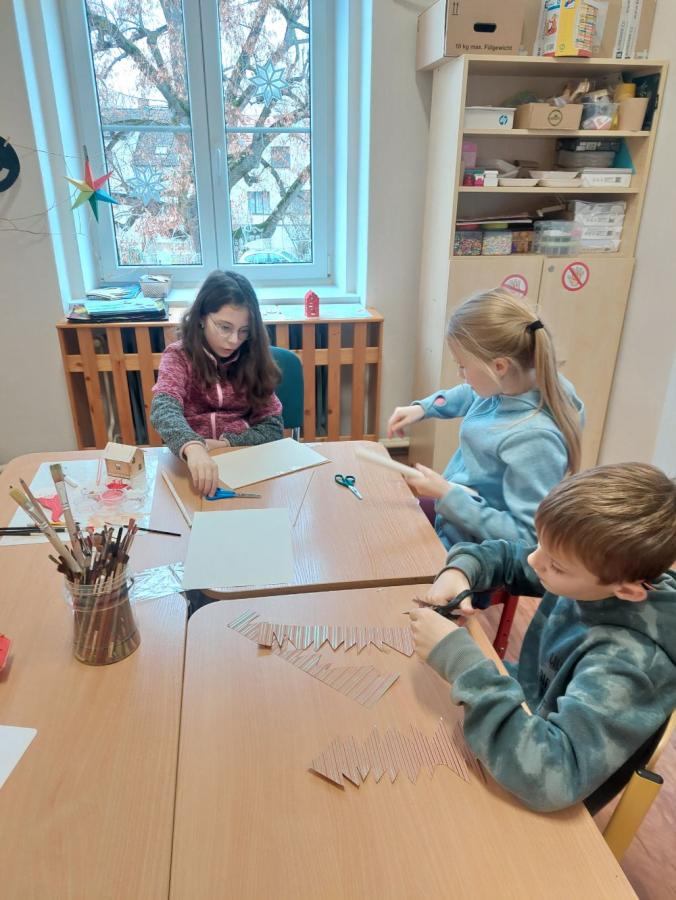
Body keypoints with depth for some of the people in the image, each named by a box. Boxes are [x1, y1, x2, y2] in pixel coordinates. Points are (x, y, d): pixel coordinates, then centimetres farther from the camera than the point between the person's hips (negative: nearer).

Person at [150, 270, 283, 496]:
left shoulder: (252, 359, 1)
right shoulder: (178, 356, -5)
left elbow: (273, 427, -2)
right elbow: (164, 409, -23)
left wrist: (224, 443, -18)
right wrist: (193, 447, -43)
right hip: (190, 461, -2)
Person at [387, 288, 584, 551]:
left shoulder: (534, 438, -34)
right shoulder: (511, 384, -11)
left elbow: (527, 538, -29)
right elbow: (473, 395, 15)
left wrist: (447, 496, -29)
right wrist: (422, 408, 3)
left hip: (472, 554, -7)